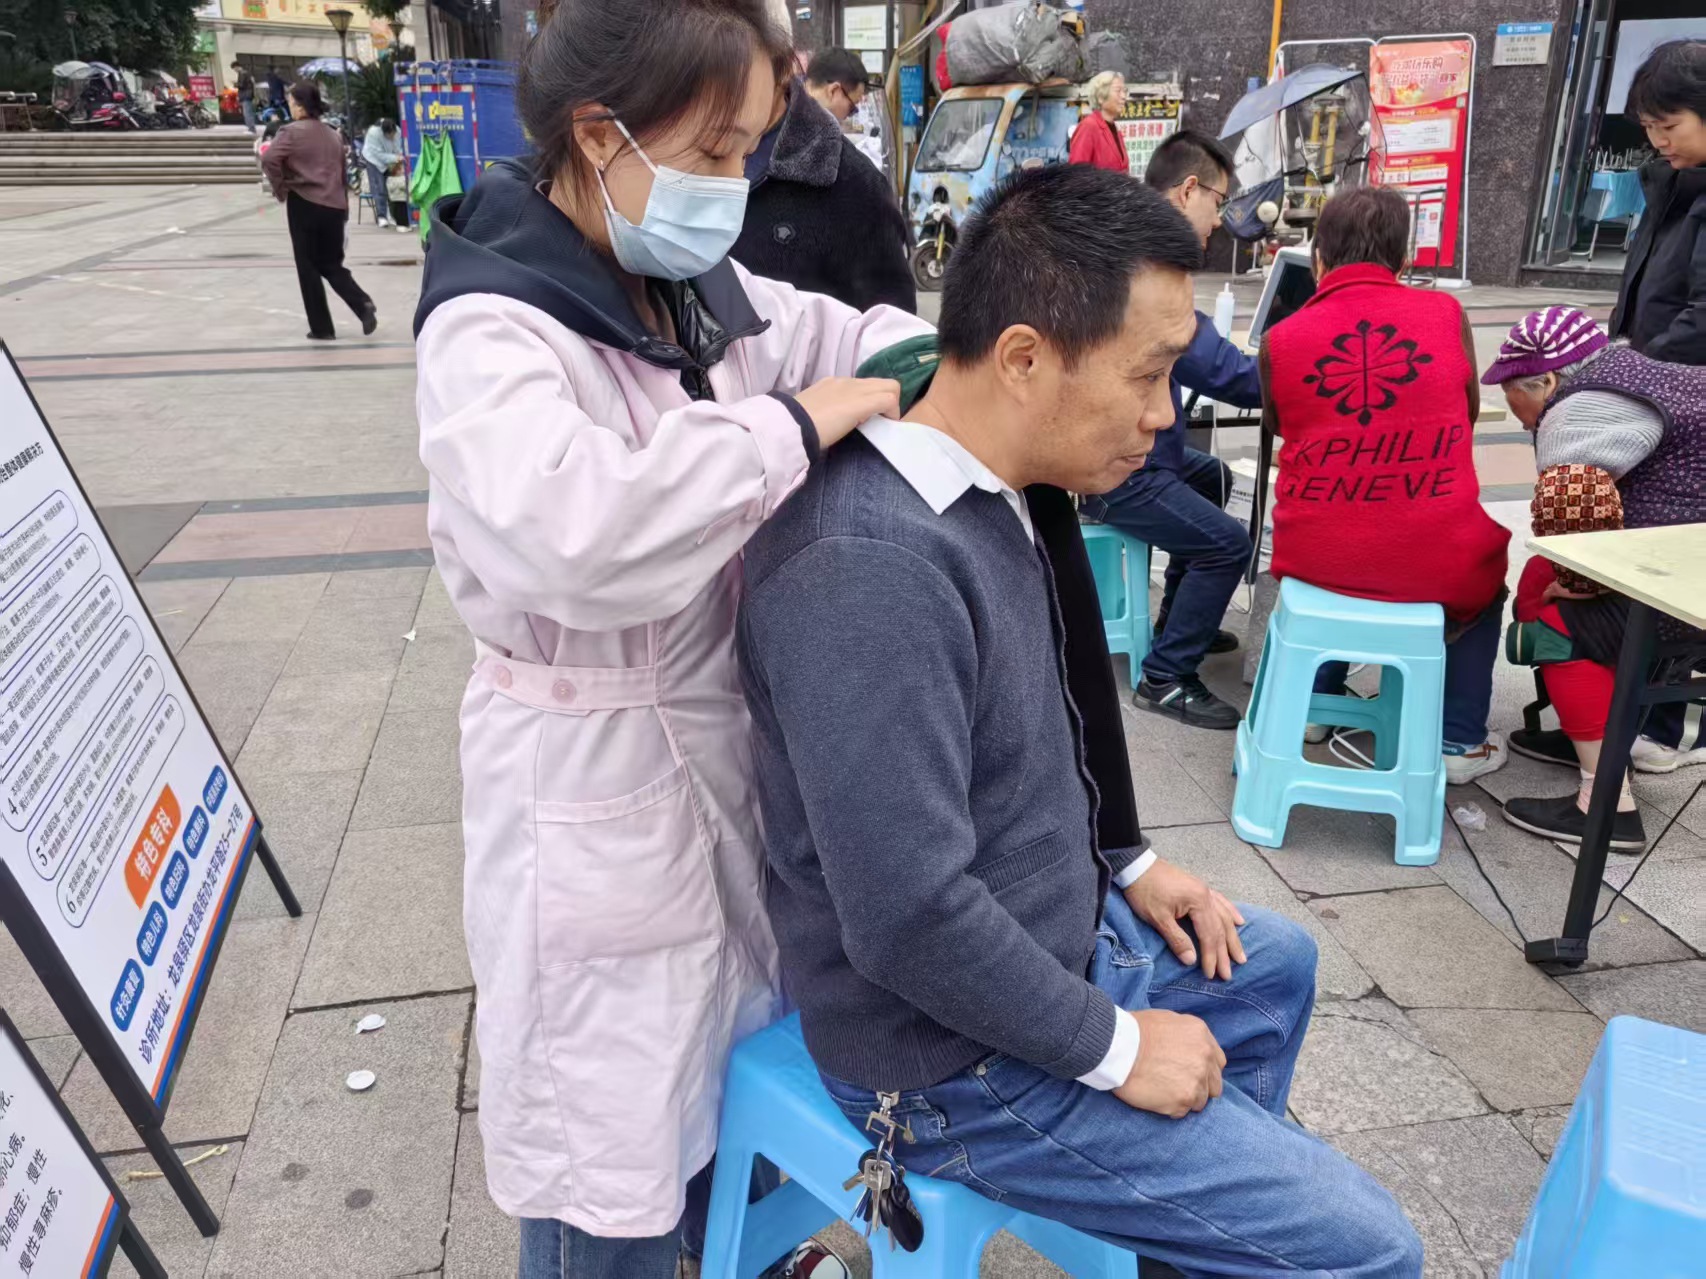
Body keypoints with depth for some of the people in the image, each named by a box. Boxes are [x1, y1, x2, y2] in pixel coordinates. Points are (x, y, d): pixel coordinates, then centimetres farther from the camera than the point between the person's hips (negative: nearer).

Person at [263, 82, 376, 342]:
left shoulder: (293, 132, -7)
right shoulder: (333, 134, 12)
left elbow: (269, 160, -19)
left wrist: (280, 189, -3)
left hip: (305, 205, -6)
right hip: (334, 206, 6)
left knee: (309, 268, 4)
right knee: (332, 264, 16)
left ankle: (322, 328, 6)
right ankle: (363, 305, -9)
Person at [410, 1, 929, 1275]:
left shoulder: (696, 289, 2)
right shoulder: (489, 332, -22)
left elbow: (844, 332, 18)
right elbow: (582, 534, -42)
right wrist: (797, 425, -29)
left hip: (728, 739, 8)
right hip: (599, 787, -8)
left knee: (740, 1039, 27)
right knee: (614, 1133, 9)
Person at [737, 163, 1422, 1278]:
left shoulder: (993, 495, -1)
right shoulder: (869, 567, -33)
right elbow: (910, 918, -32)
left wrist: (1127, 867, 11)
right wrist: (1116, 1047, -19)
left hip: (1062, 927, 10)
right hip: (965, 1059, -9)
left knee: (1277, 962, 31)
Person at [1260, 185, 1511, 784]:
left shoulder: (1282, 338, -4)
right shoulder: (1447, 314, -2)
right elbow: (1466, 415, 15)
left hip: (1314, 557, 1)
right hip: (1435, 561, -1)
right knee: (1486, 562, 34)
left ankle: (1315, 701, 41)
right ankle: (1458, 740, 29)